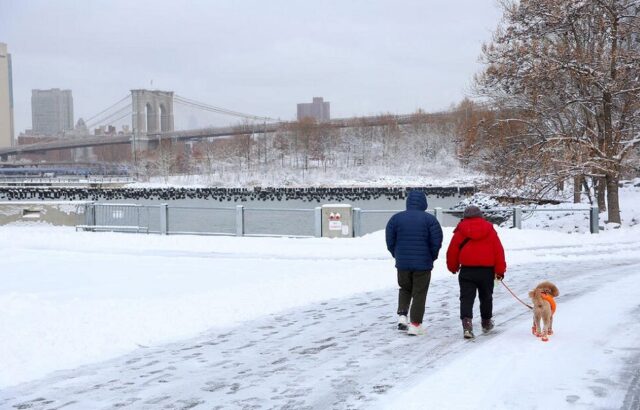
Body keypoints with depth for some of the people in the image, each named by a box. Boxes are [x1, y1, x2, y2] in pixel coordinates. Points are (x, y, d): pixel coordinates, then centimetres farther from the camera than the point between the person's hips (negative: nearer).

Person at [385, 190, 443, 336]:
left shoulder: (396, 218, 0)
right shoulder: (430, 219, -7)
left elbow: (390, 241, 1)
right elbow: (437, 241, -8)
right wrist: (432, 257, 9)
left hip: (402, 263, 2)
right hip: (423, 263, -2)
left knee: (405, 289, 23)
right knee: (419, 294, 7)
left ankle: (402, 316, 6)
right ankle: (415, 325, 6)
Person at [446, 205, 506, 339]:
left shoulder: (461, 231, 0)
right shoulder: (489, 229, 3)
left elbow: (452, 251, 3)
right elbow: (499, 250, 1)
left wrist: (453, 268, 20)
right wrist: (500, 270, 5)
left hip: (467, 270, -2)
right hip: (487, 270, 2)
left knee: (466, 298, -2)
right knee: (486, 297, 19)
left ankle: (467, 323, -21)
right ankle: (486, 322, 33)